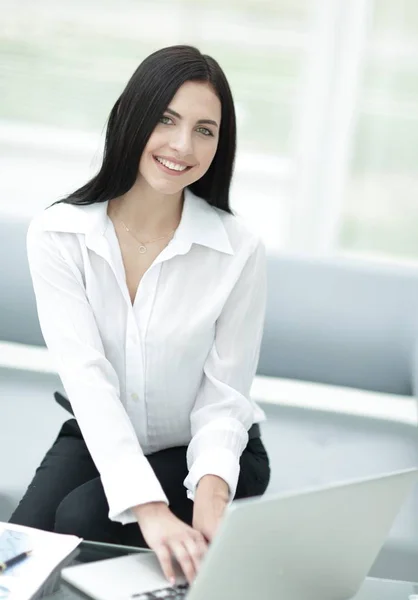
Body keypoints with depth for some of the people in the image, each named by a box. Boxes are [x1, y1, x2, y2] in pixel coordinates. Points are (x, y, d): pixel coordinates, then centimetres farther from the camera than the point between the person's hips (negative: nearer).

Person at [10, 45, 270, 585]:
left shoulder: (238, 251, -18)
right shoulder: (57, 234, -16)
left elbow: (223, 397, -14)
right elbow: (87, 378, -25)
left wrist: (211, 491, -36)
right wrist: (149, 509, -38)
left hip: (209, 452, -1)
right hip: (99, 440, 2)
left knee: (82, 520, -26)